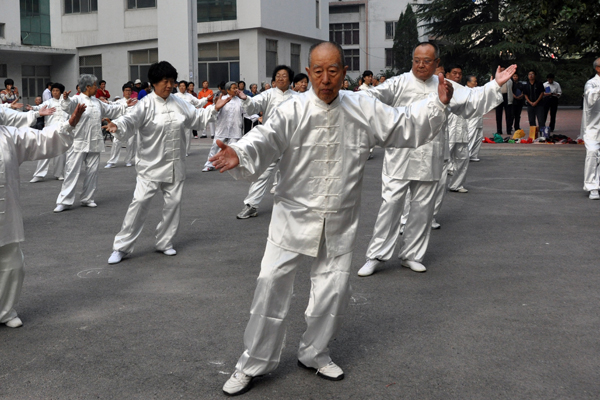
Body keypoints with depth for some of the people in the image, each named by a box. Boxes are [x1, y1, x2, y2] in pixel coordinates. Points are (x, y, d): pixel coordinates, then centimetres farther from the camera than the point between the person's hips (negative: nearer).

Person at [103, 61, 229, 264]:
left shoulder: (179, 103, 7)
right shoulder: (146, 105, -11)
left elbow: (197, 118, 18)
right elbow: (130, 120, -26)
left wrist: (214, 108, 7)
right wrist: (117, 126, -46)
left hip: (175, 165, 5)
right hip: (151, 165, -5)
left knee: (173, 202, 10)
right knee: (140, 202, -9)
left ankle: (165, 242, 27)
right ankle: (121, 247, 1)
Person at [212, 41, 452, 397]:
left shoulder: (364, 109, -1)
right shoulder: (293, 110, -11)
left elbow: (405, 126, 7)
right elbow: (264, 140, -22)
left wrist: (438, 104, -4)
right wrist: (240, 154, -43)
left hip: (340, 223, 3)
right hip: (294, 217, -2)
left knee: (334, 289, 9)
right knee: (272, 283, -3)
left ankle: (314, 354, 34)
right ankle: (254, 364, 14)